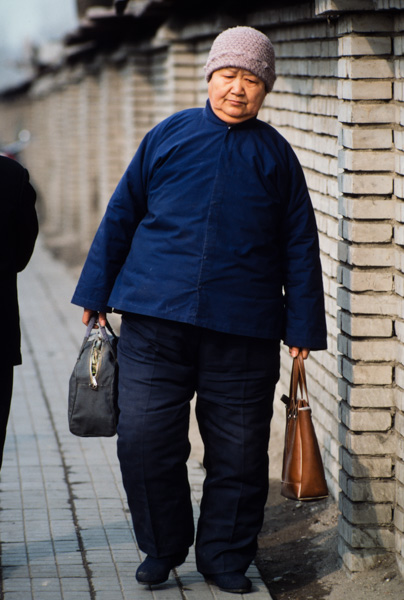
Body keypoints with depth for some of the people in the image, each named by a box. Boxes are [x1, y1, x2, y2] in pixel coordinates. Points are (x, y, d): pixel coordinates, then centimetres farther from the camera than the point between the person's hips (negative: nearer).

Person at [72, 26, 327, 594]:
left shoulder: (276, 155, 9)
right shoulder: (169, 136, 8)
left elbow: (299, 245, 12)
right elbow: (120, 216, 13)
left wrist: (302, 325, 9)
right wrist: (97, 292, 12)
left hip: (243, 332, 0)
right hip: (155, 321, 0)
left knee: (239, 451, 3)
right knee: (144, 439, -4)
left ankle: (225, 557, 19)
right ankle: (161, 548, 16)